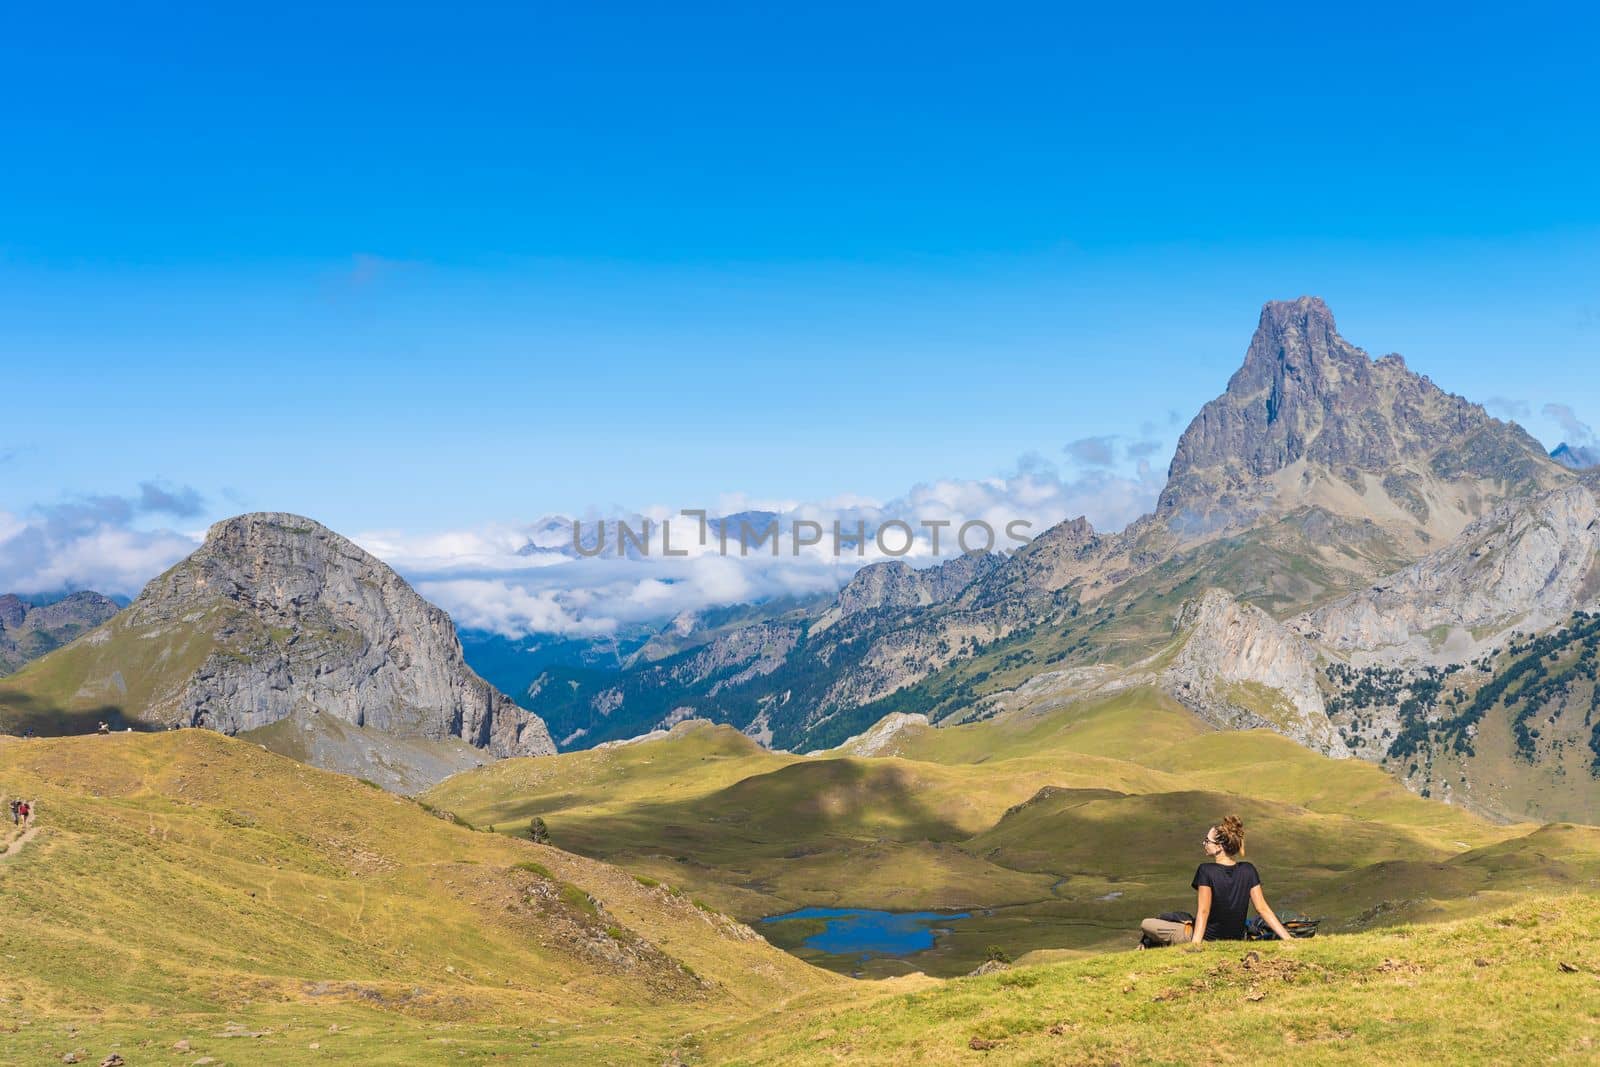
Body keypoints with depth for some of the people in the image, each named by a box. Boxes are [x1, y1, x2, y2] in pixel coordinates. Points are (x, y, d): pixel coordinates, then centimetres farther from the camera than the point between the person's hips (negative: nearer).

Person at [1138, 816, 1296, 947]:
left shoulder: (1206, 871, -20)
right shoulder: (1248, 871, -5)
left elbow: (1203, 912, -23)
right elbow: (1262, 909, -8)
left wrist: (1195, 943, -26)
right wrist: (1287, 938, -5)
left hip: (1206, 940, -6)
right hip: (1234, 941, 6)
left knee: (1146, 924, 10)